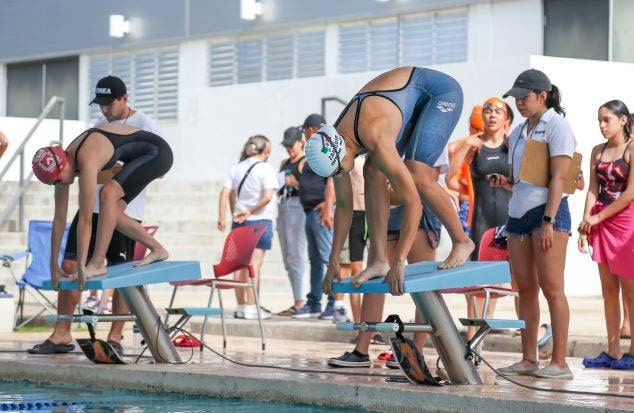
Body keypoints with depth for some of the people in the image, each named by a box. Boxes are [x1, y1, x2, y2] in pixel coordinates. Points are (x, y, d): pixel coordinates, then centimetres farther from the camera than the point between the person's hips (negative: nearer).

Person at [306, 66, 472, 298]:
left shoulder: (377, 142, -38)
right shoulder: (334, 146, -13)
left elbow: (413, 203, -38)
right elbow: (343, 205, 1)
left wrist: (399, 262, -39)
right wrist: (334, 261, 2)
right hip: (410, 100, 8)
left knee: (416, 176, -23)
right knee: (373, 173, -8)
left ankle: (461, 242, -5)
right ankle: (378, 260, -8)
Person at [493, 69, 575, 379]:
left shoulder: (556, 126, -5)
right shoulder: (518, 132, 19)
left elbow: (558, 178, -12)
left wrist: (548, 221, -19)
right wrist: (503, 182, 1)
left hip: (547, 211, -8)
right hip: (518, 213, 8)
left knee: (551, 287, -10)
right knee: (525, 289, 6)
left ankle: (559, 362, -11)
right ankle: (528, 359, 9)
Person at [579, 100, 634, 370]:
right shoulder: (598, 151, 12)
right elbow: (593, 190, 9)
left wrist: (597, 218, -10)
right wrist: (586, 223, -3)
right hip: (601, 224, 6)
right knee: (608, 290, 5)